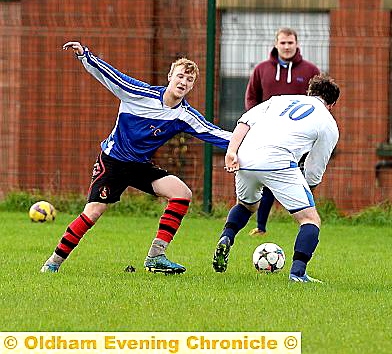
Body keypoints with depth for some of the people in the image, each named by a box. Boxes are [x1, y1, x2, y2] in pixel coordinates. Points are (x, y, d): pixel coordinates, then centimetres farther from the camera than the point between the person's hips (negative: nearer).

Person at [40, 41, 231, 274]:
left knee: (183, 194, -15)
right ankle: (55, 261, 2)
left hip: (141, 166, 4)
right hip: (112, 160, -4)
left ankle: (156, 257, -12)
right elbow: (108, 74, -13)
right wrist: (83, 54, -23)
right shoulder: (141, 93, -16)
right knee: (93, 212, -15)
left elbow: (214, 133, -11)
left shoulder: (185, 116, -8)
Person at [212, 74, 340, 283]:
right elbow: (314, 174, 18)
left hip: (245, 160, 5)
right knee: (310, 220, 5)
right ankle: (297, 272, -12)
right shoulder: (329, 126, 19)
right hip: (277, 162, -5)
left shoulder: (281, 99, 29)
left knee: (246, 205, 34)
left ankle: (226, 238, 9)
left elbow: (246, 121, 12)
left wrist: (232, 151, 3)